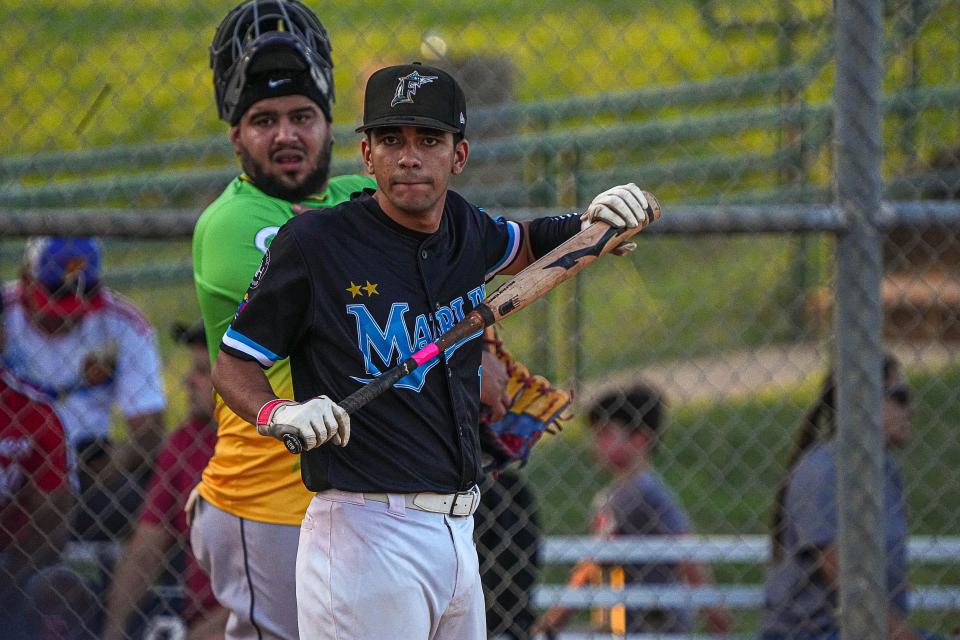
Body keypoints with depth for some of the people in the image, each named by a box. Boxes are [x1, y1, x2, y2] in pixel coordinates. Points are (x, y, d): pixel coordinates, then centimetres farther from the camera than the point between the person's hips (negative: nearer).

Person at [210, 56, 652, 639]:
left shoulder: (463, 230, 9)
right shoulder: (315, 242, -8)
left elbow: (523, 247, 33)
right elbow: (233, 365, -3)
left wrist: (590, 224, 13)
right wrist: (279, 413, -23)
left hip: (458, 534, 7)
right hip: (366, 535, -7)